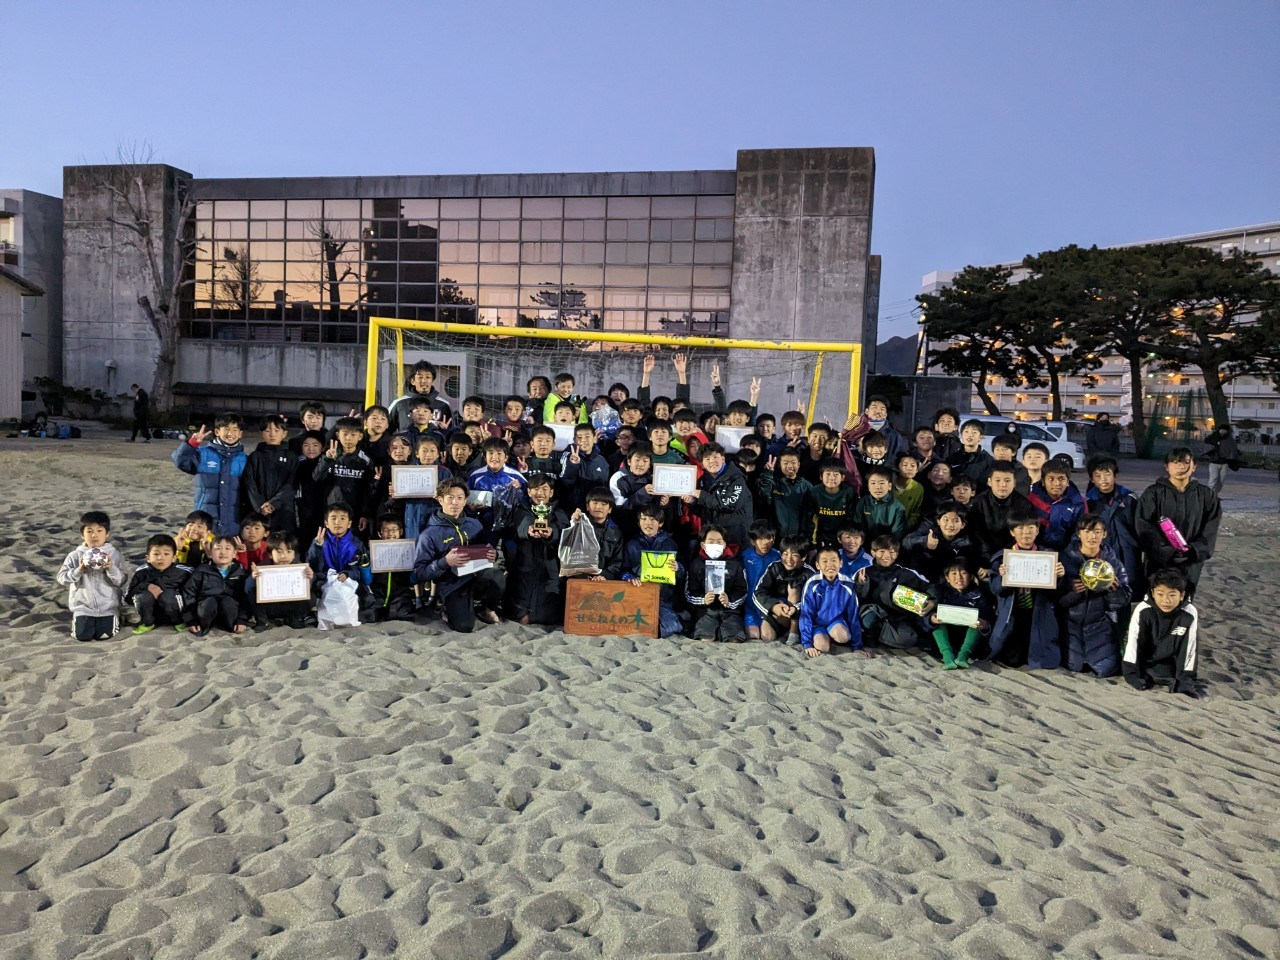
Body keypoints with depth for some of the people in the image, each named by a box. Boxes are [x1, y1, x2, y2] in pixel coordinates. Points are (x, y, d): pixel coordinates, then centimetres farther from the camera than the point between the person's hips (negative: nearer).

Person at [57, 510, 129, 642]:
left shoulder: (114, 554, -4)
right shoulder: (75, 555, -2)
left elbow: (122, 580, -8)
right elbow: (62, 578, -5)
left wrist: (111, 569, -25)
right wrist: (79, 571, -21)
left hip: (107, 606, -1)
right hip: (83, 606, 1)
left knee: (104, 635, -10)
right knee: (83, 636, -9)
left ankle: (115, 618, 23)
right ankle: (78, 619, 26)